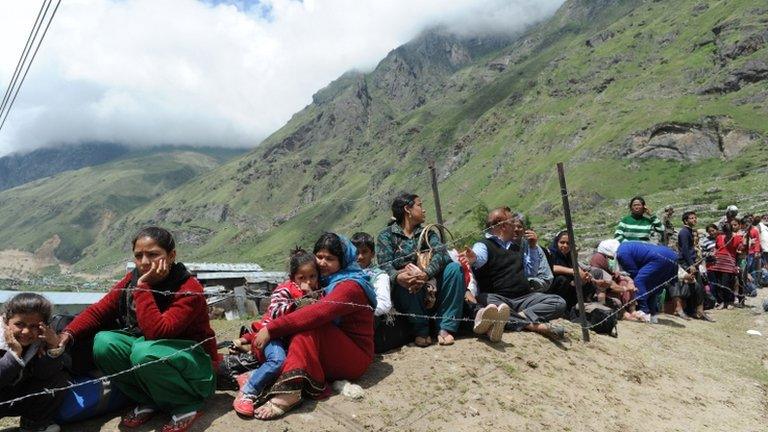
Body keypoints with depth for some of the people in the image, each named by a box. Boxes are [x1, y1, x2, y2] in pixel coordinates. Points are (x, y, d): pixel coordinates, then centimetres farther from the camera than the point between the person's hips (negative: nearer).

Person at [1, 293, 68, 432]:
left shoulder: (40, 342, -14)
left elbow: (44, 374, -22)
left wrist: (54, 347, -35)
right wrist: (14, 353, -40)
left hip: (21, 401, 5)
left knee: (58, 378, -12)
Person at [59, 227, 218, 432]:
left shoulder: (189, 290, -24)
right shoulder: (132, 280, -4)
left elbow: (156, 332, -34)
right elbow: (98, 311, -4)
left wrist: (143, 287, -32)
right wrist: (68, 334, -21)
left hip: (196, 367, -6)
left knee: (144, 352, -35)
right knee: (103, 343, -17)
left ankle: (187, 405, -9)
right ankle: (149, 401, 2)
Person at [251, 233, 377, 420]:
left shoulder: (350, 286, -16)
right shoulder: (324, 282, 11)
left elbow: (317, 314, -31)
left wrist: (271, 329, -32)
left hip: (355, 358, -8)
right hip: (329, 354, 8)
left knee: (308, 328, -29)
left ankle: (289, 391, -43)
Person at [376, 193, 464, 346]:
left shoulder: (427, 232, 12)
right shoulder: (386, 235, 2)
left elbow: (442, 253, -9)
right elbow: (385, 265, -15)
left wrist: (426, 274, -31)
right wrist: (397, 277, -40)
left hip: (431, 290, 4)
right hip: (406, 294, -3)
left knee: (454, 268, -18)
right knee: (407, 278, -34)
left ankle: (445, 328, -19)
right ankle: (421, 331, -20)